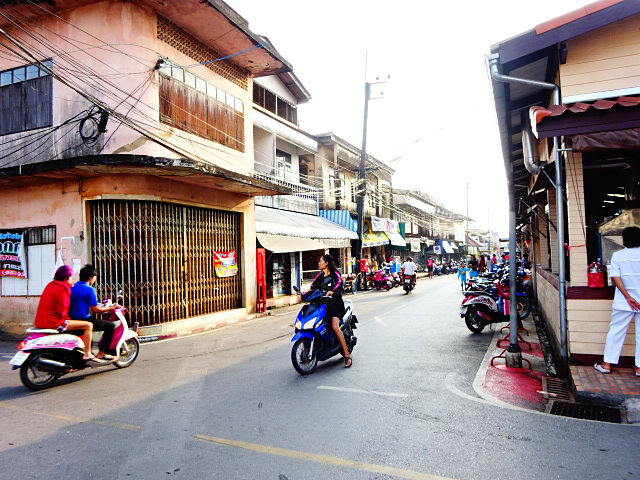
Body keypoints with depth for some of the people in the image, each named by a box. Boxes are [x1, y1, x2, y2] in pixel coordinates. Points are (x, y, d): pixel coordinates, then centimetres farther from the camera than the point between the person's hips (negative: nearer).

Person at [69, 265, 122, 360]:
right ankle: (102, 353, -5)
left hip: (72, 320, 9)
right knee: (110, 325, -5)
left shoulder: (72, 287, 12)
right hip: (83, 320, -9)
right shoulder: (89, 289, -13)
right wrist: (111, 308, -5)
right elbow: (95, 309, -16)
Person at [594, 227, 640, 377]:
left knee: (616, 331, 5)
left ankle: (607, 364, 9)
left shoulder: (618, 255, -3)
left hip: (623, 302, -1)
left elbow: (615, 277, -11)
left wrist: (628, 296, -11)